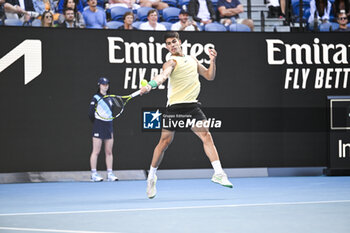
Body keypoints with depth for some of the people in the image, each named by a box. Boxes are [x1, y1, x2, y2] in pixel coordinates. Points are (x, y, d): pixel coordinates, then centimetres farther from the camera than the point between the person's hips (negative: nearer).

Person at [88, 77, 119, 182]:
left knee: (109, 152, 4)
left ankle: (110, 174, 6)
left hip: (109, 127, 5)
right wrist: (96, 123, 5)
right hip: (98, 128, -5)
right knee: (96, 152, -3)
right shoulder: (96, 98, -3)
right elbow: (91, 114, -5)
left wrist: (111, 129, 14)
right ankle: (94, 174, -1)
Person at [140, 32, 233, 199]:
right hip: (174, 106, -4)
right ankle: (152, 176, 16)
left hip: (192, 106, 4)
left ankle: (218, 173, -11)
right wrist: (150, 86, -42)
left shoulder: (192, 60, 18)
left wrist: (212, 61, 7)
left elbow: (209, 76, 24)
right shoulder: (172, 62, -1)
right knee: (165, 141, 0)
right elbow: (163, 75, -22)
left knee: (206, 136, -9)